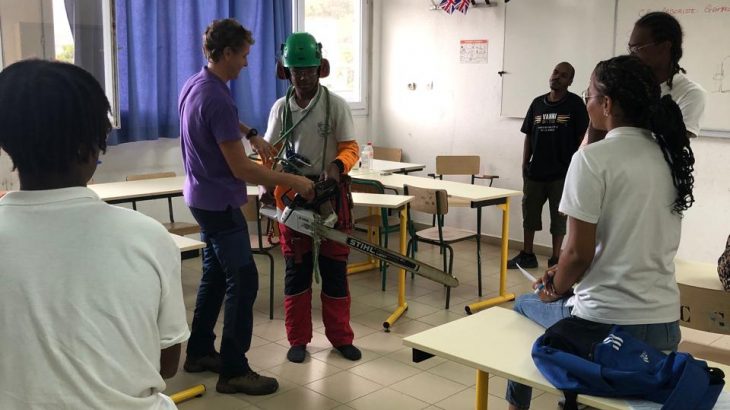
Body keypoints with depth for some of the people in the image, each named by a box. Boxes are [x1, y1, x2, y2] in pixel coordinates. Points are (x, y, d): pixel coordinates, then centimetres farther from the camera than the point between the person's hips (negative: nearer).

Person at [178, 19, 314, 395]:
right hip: (220, 202, -10)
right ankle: (234, 370, 1)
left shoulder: (194, 84, 5)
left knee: (215, 275, 18)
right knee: (243, 281, -5)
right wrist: (293, 181, -17)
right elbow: (241, 170, -24)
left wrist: (251, 134, 15)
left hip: (203, 197, 10)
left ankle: (199, 351, 27)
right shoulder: (217, 99, -25)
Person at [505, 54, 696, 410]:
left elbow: (579, 253, -16)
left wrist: (555, 289, 5)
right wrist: (565, 273, 17)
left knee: (524, 304, 23)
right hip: (664, 323, 6)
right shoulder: (671, 156, 5)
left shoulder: (593, 158, -17)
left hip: (607, 322, -6)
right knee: (573, 292, 33)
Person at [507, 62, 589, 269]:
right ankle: (527, 255, 25)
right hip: (535, 171, 5)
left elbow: (582, 137, -6)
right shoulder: (538, 103, 7)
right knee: (529, 212, 12)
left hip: (562, 173, -4)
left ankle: (555, 259, 17)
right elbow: (528, 136, 10)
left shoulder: (575, 104, -5)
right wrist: (524, 165, 5)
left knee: (559, 217, 6)